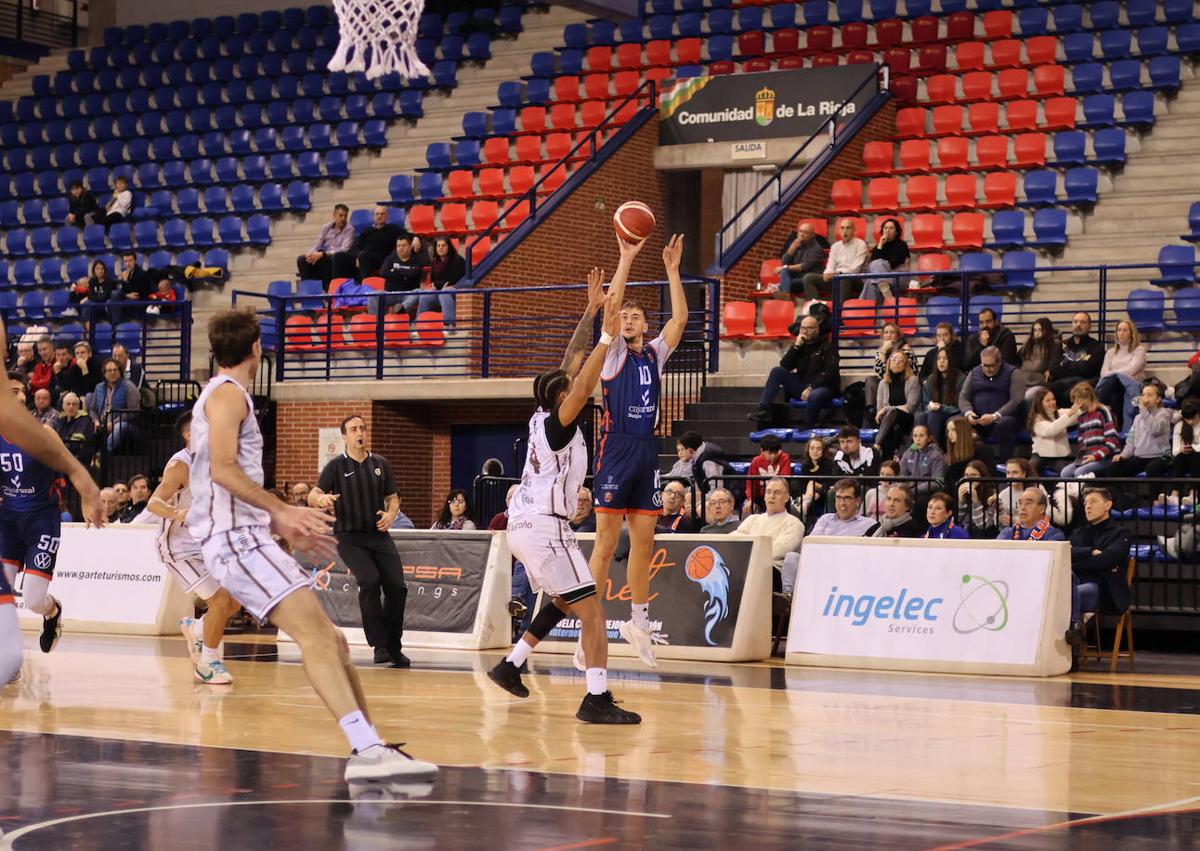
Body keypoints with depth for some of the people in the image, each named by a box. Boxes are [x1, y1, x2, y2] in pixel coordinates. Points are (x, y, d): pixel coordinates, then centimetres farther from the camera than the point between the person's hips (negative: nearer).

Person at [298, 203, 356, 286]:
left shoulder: (349, 229, -4)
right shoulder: (327, 227, 13)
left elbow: (343, 250, -16)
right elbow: (317, 245, 12)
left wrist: (323, 254, -25)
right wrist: (310, 253, -14)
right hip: (324, 258, 5)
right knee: (301, 259, -17)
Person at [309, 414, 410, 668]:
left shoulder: (380, 464, 11)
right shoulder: (336, 466, 0)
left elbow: (393, 497, 18)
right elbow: (313, 495, -9)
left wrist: (390, 514, -5)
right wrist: (320, 498, -34)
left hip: (378, 534, 4)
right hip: (349, 536, -4)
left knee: (397, 586, -6)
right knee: (370, 581, -24)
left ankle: (394, 647, 10)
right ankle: (379, 645, -17)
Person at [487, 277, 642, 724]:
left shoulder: (543, 415, 11)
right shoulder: (557, 423, -11)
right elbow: (584, 386, -28)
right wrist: (607, 336, -29)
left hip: (523, 524, 10)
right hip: (544, 526, -10)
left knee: (563, 599, 27)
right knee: (591, 609, -11)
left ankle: (511, 664, 28)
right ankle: (597, 699, -20)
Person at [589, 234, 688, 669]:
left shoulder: (655, 354, 13)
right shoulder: (614, 353, 3)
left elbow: (679, 319, 2)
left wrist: (672, 270, -3)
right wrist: (626, 261, -15)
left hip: (647, 451, 5)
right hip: (616, 449, -4)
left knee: (643, 542, 8)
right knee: (606, 543, -6)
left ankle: (638, 622, 19)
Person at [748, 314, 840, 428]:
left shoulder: (828, 346, -4)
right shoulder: (800, 345, 12)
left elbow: (830, 372, -15)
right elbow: (785, 366, 0)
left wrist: (811, 388, -22)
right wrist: (796, 346, -11)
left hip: (823, 386, -6)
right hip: (802, 384, 6)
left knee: (814, 396, -41)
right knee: (777, 371, -10)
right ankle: (763, 409, -18)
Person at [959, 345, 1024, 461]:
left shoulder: (1012, 373, 4)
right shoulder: (974, 373, 18)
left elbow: (1017, 399, -8)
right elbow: (963, 397, 14)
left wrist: (995, 416, -20)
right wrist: (968, 413, -10)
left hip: (1002, 418, -3)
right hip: (977, 420, 4)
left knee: (1004, 425, -39)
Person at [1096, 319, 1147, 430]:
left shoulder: (1139, 350, 11)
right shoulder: (1111, 352, 25)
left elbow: (1131, 370, -5)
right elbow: (1104, 373, 10)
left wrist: (1112, 373, -3)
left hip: (1131, 386, -3)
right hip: (1113, 386, 3)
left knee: (1112, 381, -38)